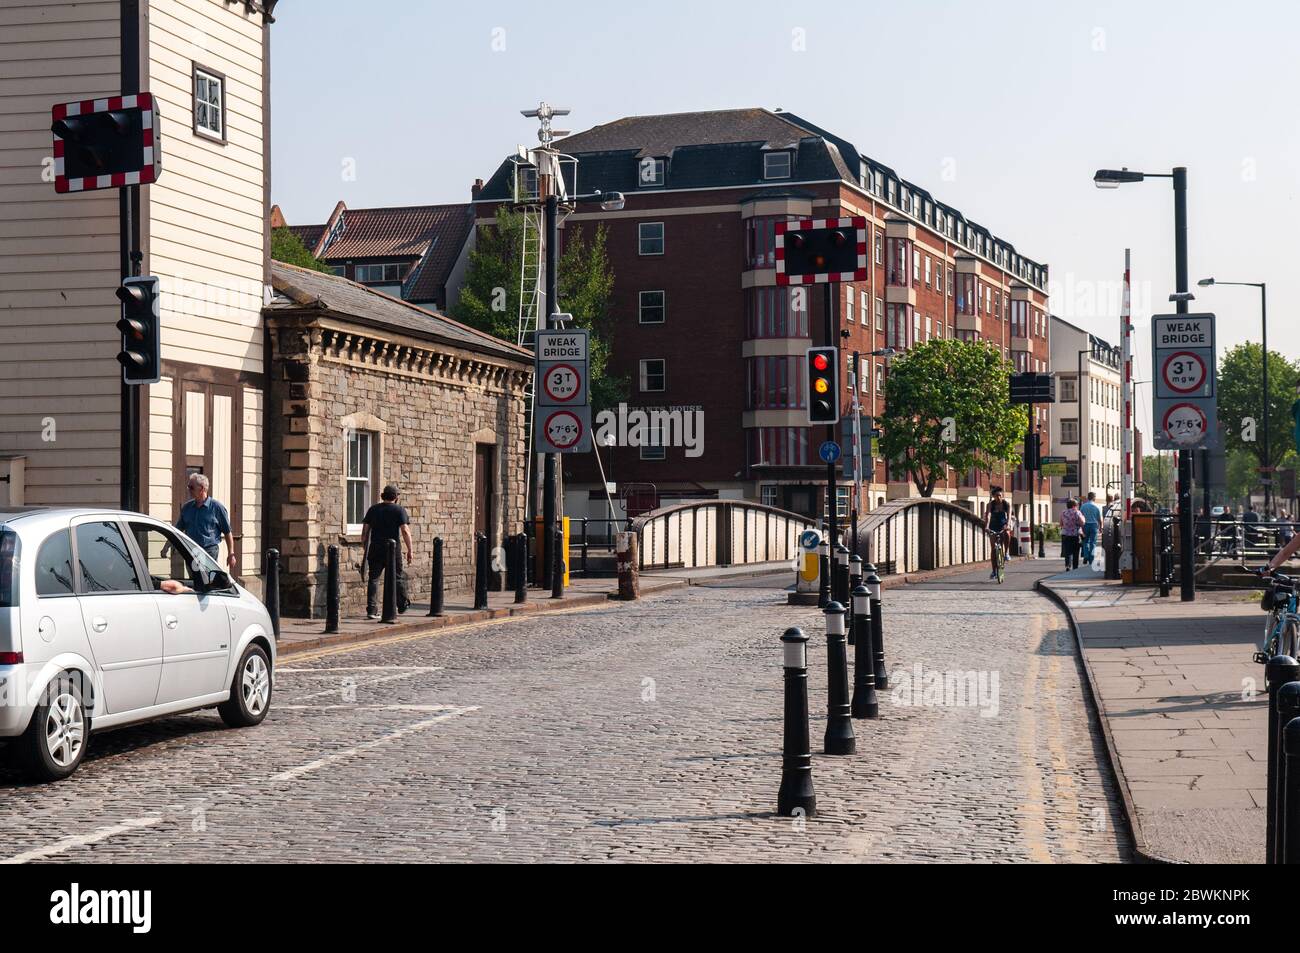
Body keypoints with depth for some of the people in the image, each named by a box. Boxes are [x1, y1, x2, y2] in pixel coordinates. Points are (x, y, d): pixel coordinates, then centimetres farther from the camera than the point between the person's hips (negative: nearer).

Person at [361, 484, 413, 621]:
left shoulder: (373, 509, 9)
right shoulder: (399, 510, -1)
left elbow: (365, 531, 8)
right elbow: (405, 531, -10)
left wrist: (364, 549, 17)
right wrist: (409, 551, -6)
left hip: (375, 549, 2)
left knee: (373, 578, 2)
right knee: (398, 577, 13)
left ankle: (372, 610, -4)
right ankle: (402, 605, 24)